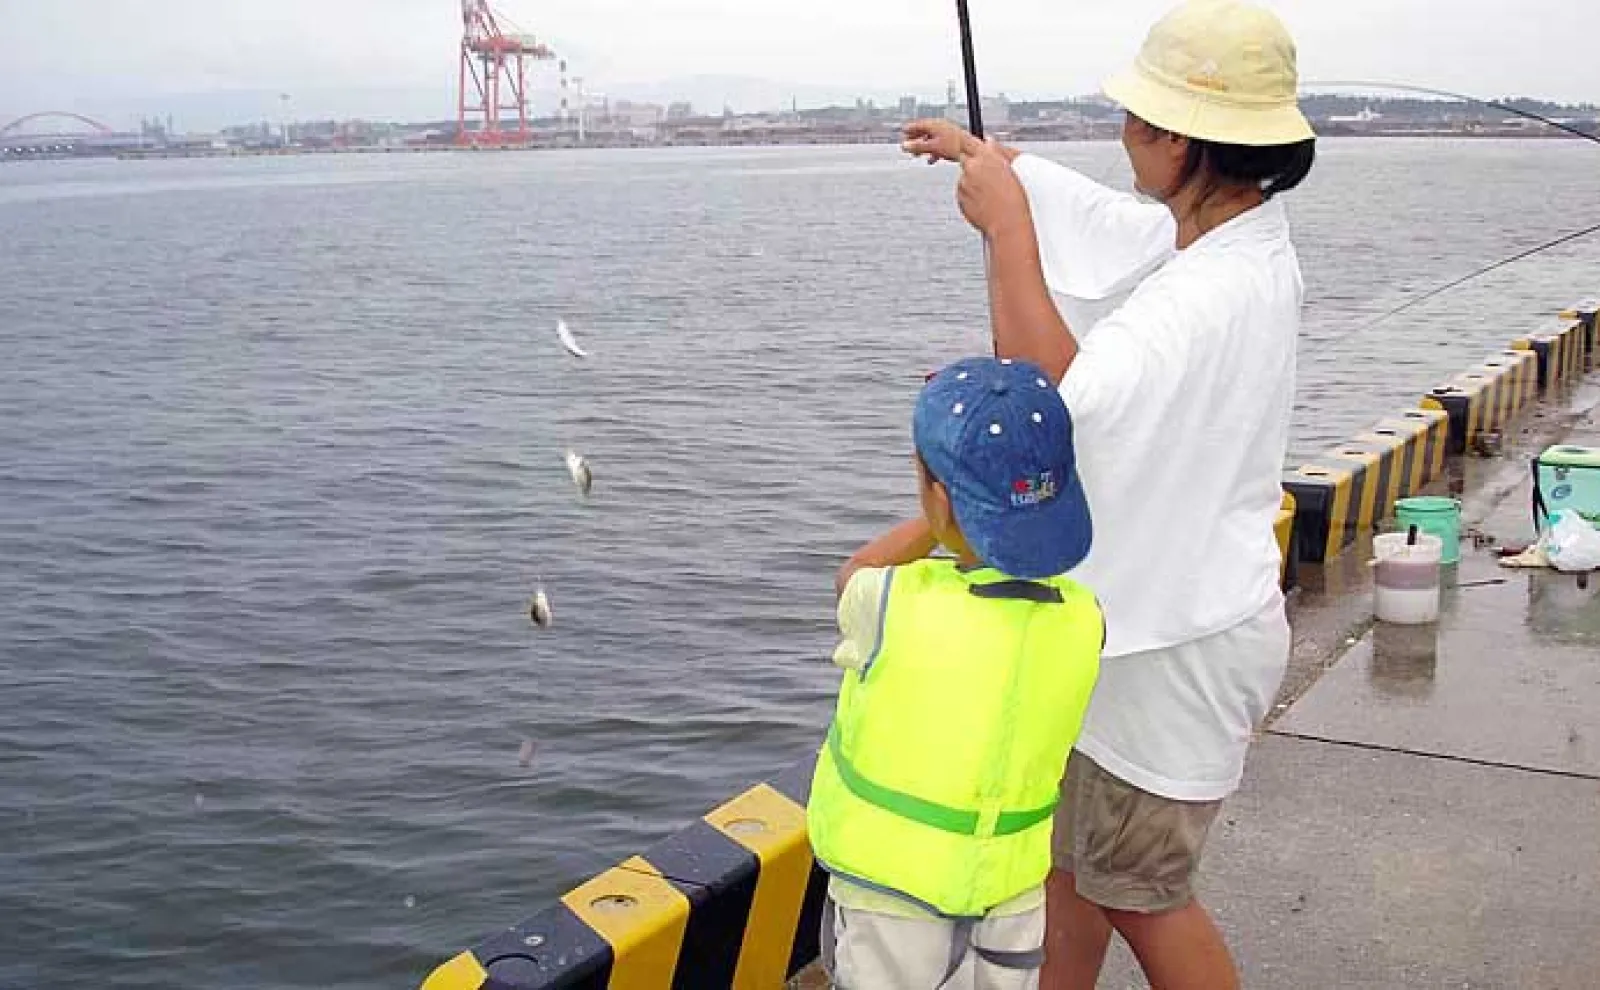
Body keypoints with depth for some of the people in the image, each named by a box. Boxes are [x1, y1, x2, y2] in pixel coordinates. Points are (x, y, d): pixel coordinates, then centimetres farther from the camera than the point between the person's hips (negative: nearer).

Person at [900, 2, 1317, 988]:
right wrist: (987, 153, 33)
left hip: (1176, 644, -9)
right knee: (1066, 852, 21)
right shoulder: (1231, 238, 2)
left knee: (1138, 892, 8)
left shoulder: (1218, 293, -30)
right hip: (1128, 614, 9)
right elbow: (1105, 216, 20)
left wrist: (1004, 221, -30)